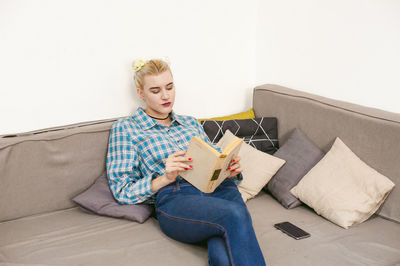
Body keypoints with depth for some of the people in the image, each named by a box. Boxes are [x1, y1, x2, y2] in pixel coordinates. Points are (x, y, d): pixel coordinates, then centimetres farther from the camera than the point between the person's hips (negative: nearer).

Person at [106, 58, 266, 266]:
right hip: (175, 198, -3)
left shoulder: (190, 123, 29)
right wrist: (165, 178, -11)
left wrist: (232, 169, 3)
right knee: (236, 215, -37)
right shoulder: (125, 128, 14)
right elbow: (122, 192, 7)